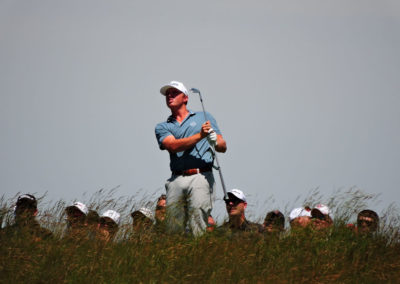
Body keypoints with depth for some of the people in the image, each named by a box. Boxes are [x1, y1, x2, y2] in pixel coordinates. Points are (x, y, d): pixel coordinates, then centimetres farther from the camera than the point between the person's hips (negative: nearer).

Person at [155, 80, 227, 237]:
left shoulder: (204, 117, 19)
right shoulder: (162, 127, 19)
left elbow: (223, 147, 12)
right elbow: (173, 146, -2)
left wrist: (215, 141, -12)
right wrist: (200, 136, -13)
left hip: (201, 177, -2)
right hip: (176, 180, 2)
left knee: (198, 227, -13)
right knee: (173, 229, -4)